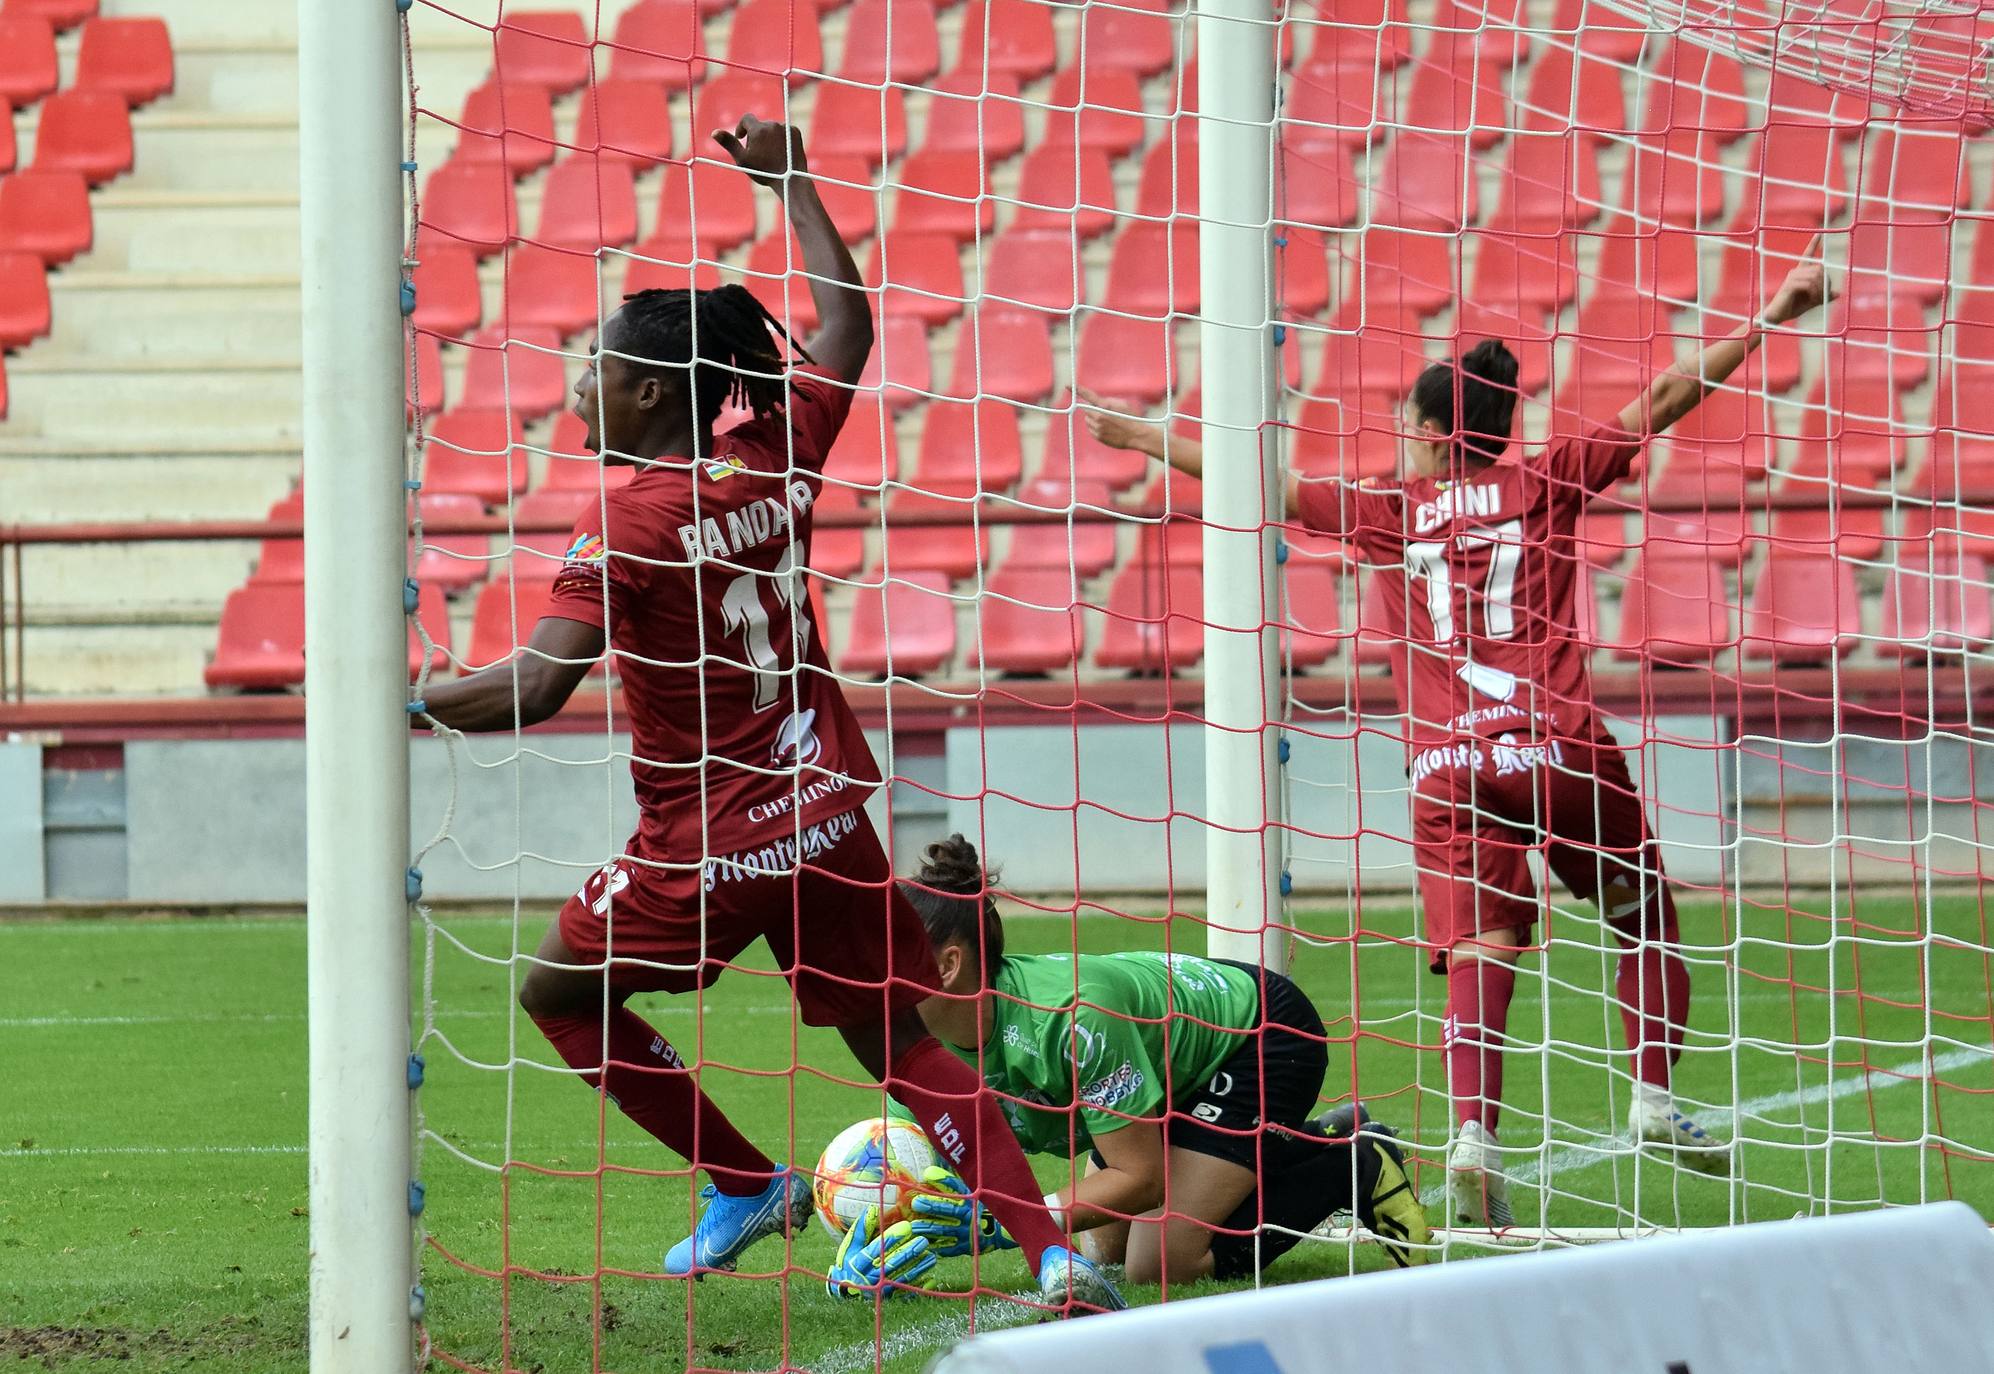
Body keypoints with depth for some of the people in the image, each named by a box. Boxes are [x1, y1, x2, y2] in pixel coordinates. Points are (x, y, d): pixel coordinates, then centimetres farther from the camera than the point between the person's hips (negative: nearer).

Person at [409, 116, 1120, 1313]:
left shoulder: (627, 523, -16)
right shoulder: (778, 461, 1)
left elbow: (535, 689, -24)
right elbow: (848, 324, 18)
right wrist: (791, 179, 26)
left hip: (709, 844, -6)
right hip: (826, 815, 6)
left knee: (561, 993, 18)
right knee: (899, 1039, 10)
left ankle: (747, 1183, 19)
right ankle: (1054, 1250, -5)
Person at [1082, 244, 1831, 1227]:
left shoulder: (1387, 510, 12)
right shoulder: (1546, 483, 11)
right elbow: (1661, 402, 11)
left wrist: (1129, 436, 27)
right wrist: (1768, 320, 17)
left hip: (1446, 763, 0)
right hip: (1559, 743, 0)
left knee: (1479, 951, -7)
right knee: (1645, 917, 18)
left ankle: (1474, 1132, -28)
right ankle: (1654, 1098, 6)